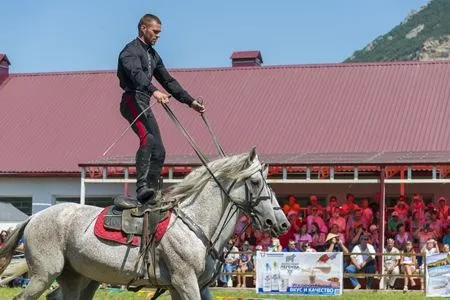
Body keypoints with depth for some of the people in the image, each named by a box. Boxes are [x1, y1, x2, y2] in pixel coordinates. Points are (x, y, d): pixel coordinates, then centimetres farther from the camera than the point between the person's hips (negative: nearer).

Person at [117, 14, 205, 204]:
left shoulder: (153, 55, 26)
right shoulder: (131, 50, -3)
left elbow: (168, 81, 30)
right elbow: (137, 74, -23)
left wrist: (190, 101, 25)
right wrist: (154, 91, -40)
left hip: (145, 104, 10)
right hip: (133, 100, -10)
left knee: (159, 152, 5)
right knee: (148, 138, -30)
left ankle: (151, 196, 8)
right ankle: (142, 187, -41)